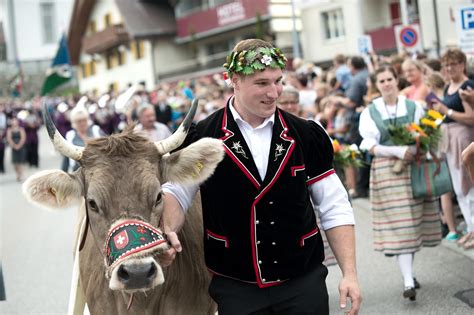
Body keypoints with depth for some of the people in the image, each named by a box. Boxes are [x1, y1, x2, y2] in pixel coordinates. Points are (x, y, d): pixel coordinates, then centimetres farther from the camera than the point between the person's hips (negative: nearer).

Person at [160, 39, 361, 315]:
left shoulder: (307, 136, 1)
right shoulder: (202, 139, -4)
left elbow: (335, 210, 3)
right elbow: (176, 194, 1)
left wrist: (350, 273, -3)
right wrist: (167, 232, -20)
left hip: (304, 284, 1)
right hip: (236, 289, -1)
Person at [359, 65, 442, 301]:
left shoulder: (413, 108, 7)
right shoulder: (370, 113, 3)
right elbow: (370, 146, -4)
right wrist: (398, 151, -18)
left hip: (414, 168, 2)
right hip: (387, 171, -2)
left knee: (413, 222, 5)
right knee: (399, 226, -7)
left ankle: (408, 270, 24)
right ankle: (408, 281, -9)